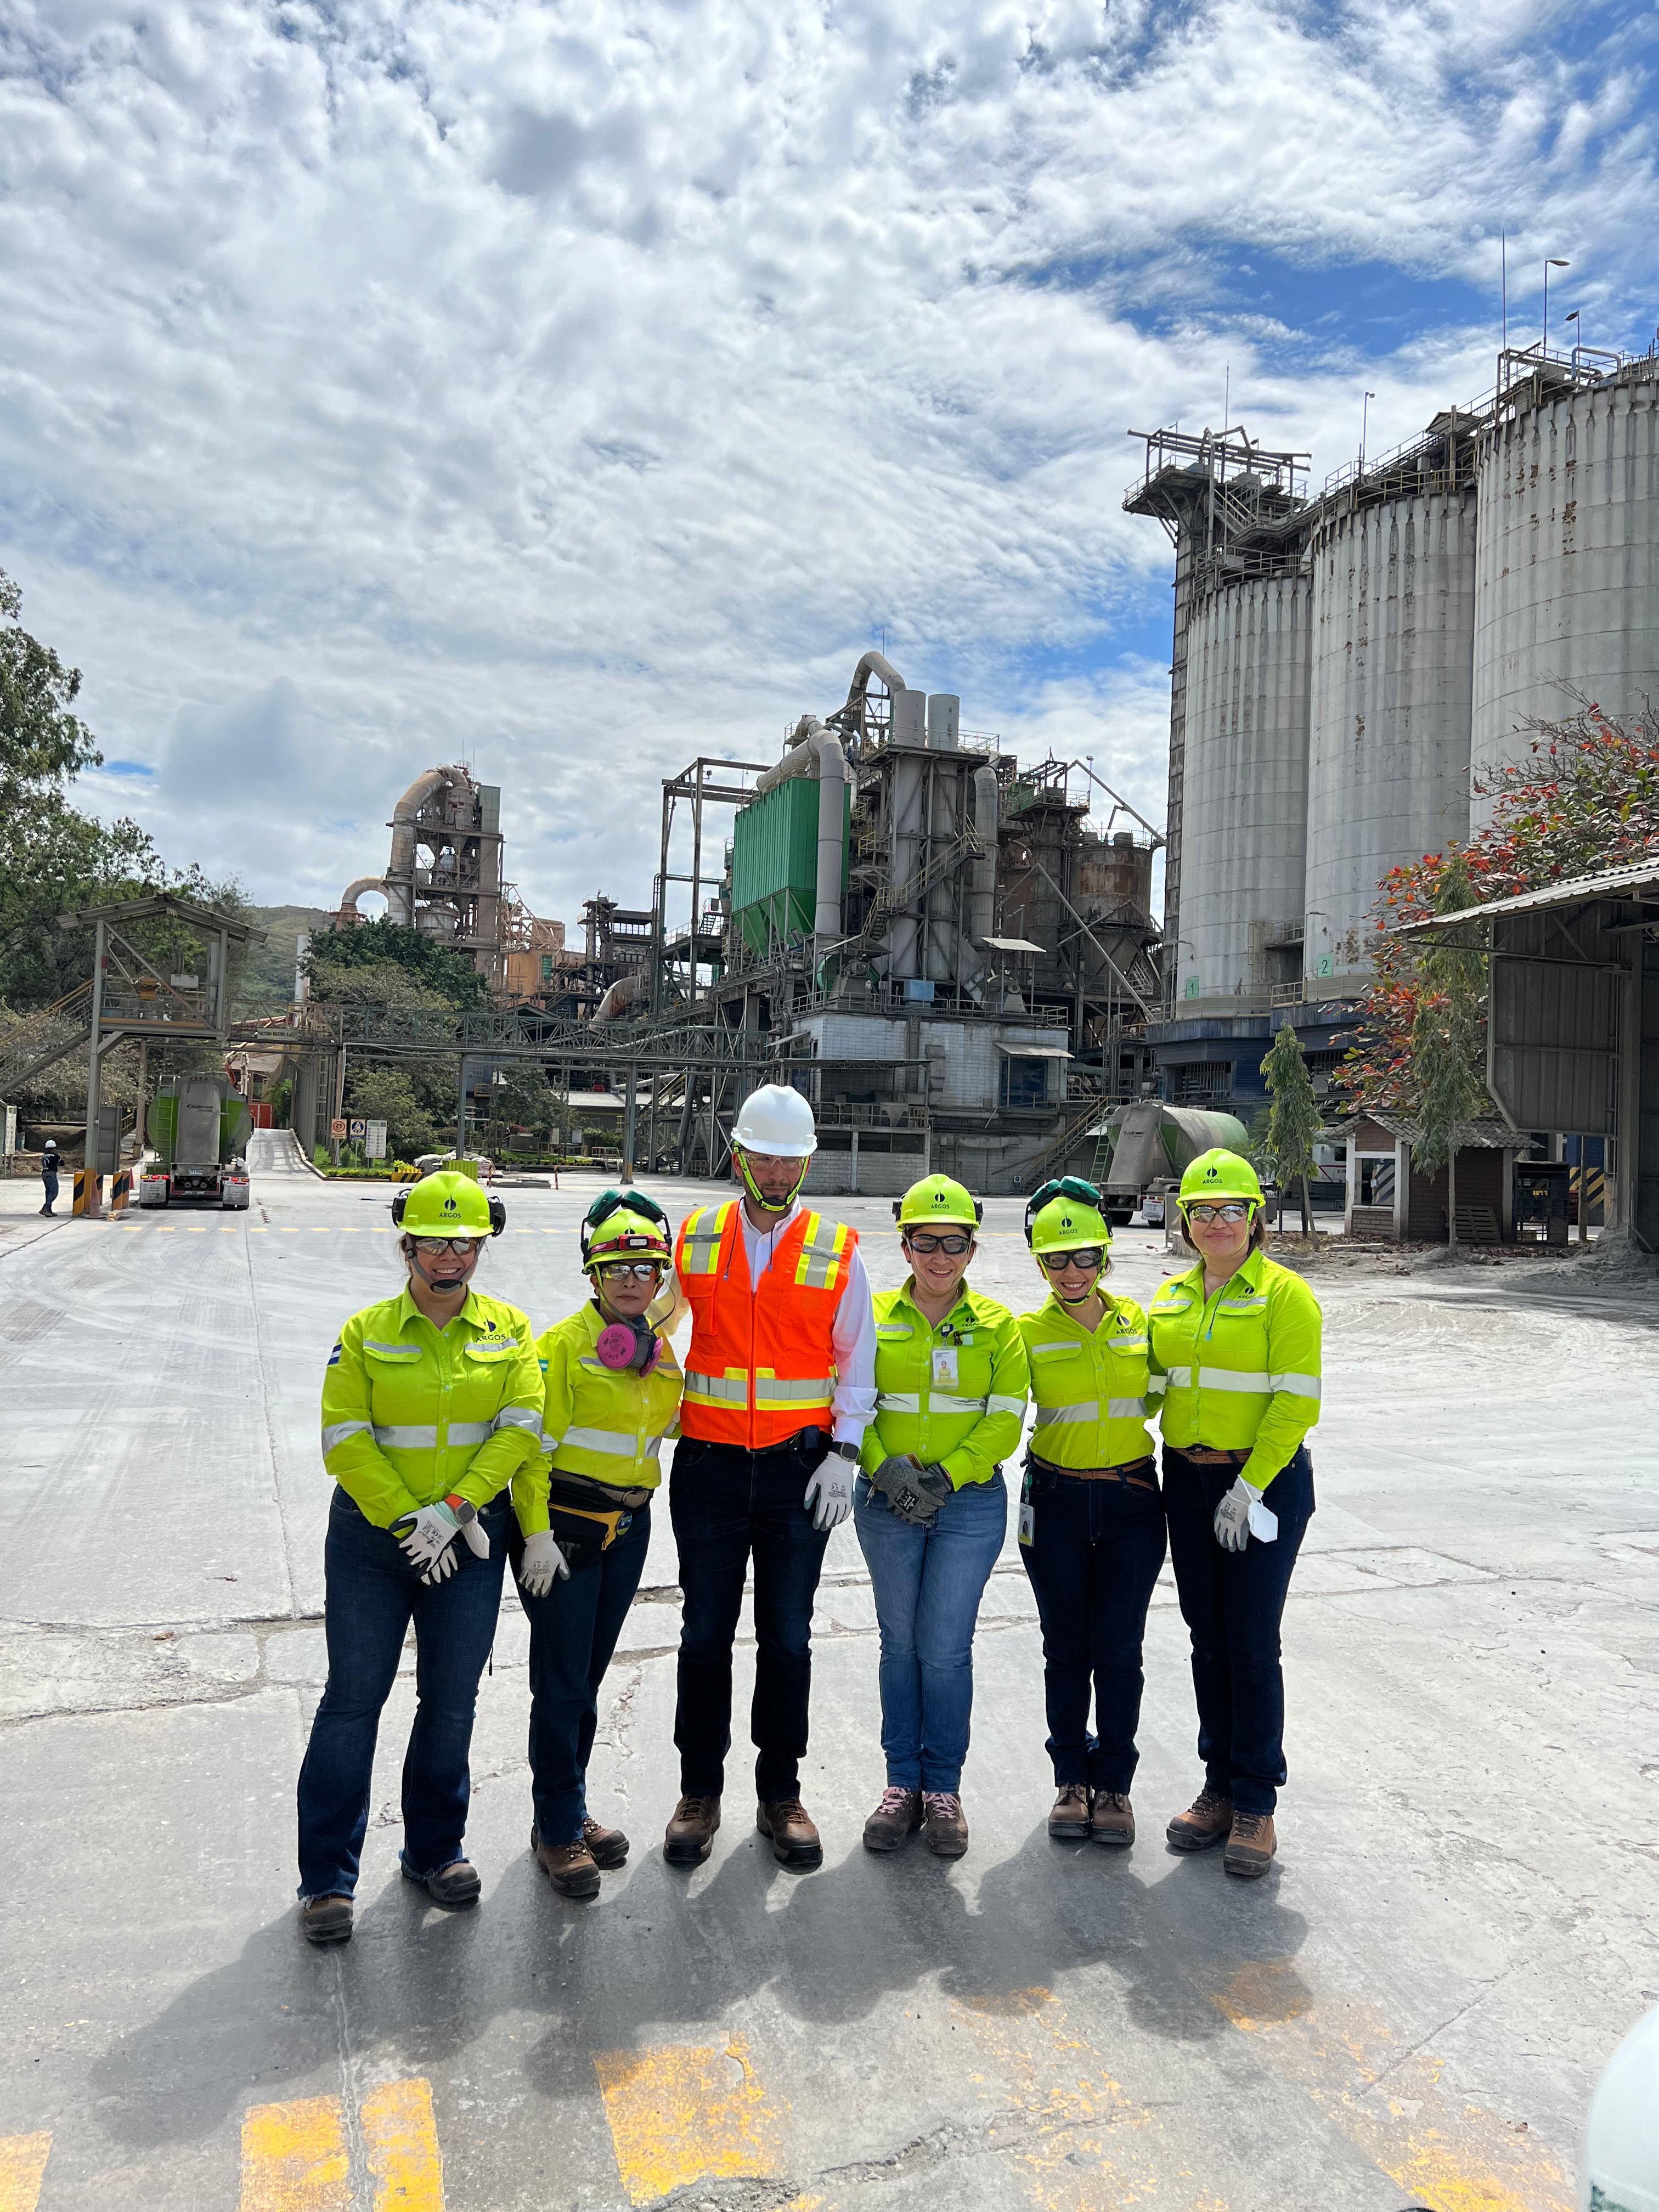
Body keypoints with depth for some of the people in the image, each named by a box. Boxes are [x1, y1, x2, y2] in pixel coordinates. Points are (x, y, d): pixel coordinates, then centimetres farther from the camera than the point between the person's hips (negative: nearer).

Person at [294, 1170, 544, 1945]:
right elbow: (345, 1440, -8)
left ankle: (434, 1850, 31)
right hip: (370, 1538, -1)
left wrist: (453, 1510, -16)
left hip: (471, 1539, 2)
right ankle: (327, 1877, 18)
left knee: (451, 1700, 11)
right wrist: (407, 1520, -15)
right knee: (354, 1698, 4)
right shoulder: (365, 1332, -3)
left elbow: (519, 1429, -6)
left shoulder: (509, 1330, 1)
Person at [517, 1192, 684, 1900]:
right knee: (562, 1684, 0)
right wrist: (536, 1533, -17)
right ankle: (558, 1832, 14)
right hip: (561, 1527, -6)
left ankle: (569, 1812, 30)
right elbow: (533, 1444, -13)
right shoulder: (564, 1343, -11)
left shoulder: (658, 1349, 8)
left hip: (628, 1528, 6)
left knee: (589, 1679, 16)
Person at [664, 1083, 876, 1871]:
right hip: (709, 1467, 1)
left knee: (787, 1638, 7)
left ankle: (780, 1794, 23)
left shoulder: (836, 1252, 1)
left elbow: (857, 1364, 5)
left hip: (799, 1473, 0)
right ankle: (700, 1792, 24)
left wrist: (843, 1454, -4)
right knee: (706, 1634, 7)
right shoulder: (694, 1239, 4)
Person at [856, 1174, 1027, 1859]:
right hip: (886, 1503, 1)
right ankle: (903, 1784, 22)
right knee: (900, 1642, 9)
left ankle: (943, 1788, 17)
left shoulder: (997, 1327, 2)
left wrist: (946, 1475, -15)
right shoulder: (873, 1317, 3)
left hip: (970, 1503, -1)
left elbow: (1003, 1419, -3)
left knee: (945, 1647, -1)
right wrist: (886, 1467, -16)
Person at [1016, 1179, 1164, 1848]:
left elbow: (1153, 1397, 15)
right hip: (1056, 1504, -1)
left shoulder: (1136, 1321, 3)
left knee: (1118, 1649, 4)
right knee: (1066, 1649, 8)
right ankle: (1072, 1780, 25)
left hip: (1131, 1503, 1)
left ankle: (1114, 1784, 20)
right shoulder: (1029, 1332, -3)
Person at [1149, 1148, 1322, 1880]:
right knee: (1207, 1639, 12)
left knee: (1252, 1642, -2)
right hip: (1186, 1481, 5)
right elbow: (1152, 1386, 14)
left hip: (1265, 1482, -5)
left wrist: (1249, 1486, -18)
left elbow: (1295, 1403, -14)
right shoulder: (1170, 1297, 9)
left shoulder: (1283, 1294, -9)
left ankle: (1256, 1805, 12)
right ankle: (1219, 1787, 26)